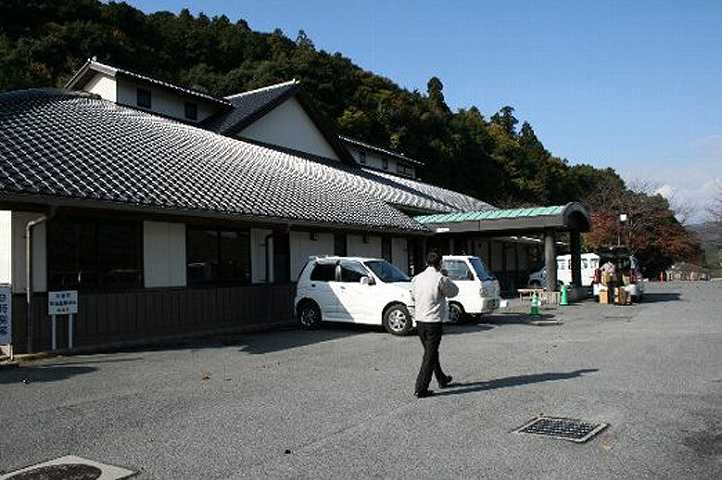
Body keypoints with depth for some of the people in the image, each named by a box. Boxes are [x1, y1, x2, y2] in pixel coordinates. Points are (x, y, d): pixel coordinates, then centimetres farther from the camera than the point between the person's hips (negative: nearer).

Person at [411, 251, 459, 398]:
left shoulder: (416, 278, 4)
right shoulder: (440, 279, -12)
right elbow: (453, 291, 3)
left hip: (419, 321, 6)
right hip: (433, 321, -6)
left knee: (430, 352, 21)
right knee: (430, 355, 0)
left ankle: (442, 379, 39)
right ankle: (421, 389, -1)